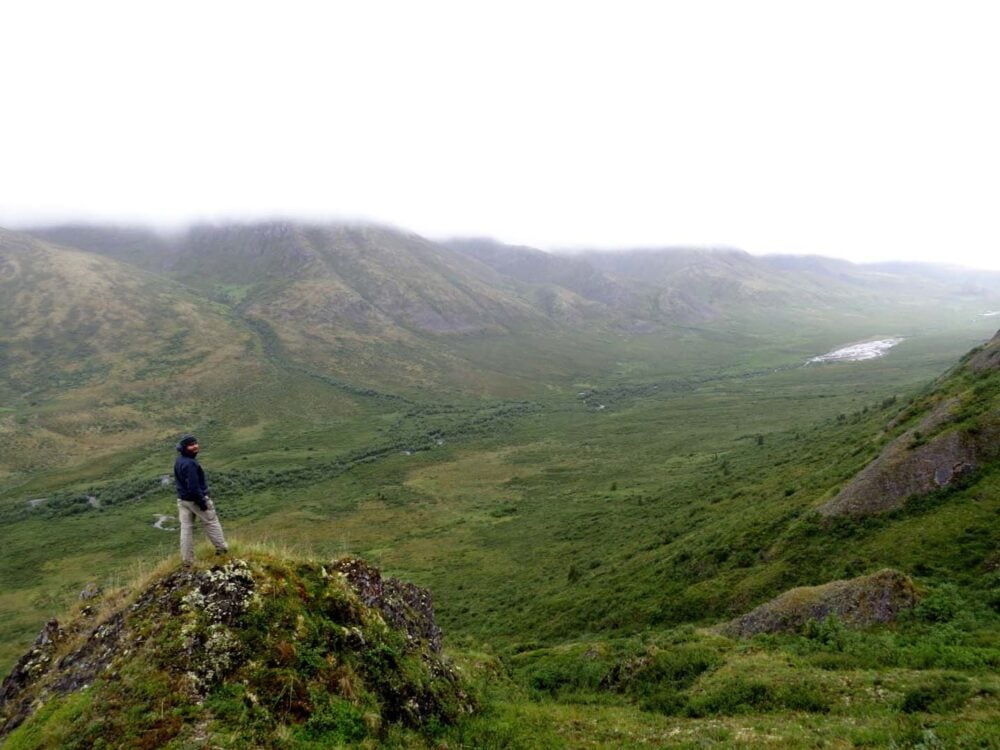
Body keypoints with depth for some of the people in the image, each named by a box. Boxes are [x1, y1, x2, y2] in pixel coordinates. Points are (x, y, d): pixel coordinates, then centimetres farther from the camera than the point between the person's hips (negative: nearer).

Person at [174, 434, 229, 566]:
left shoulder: (179, 461, 5)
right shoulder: (190, 464, -26)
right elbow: (193, 486, -28)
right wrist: (201, 501, -21)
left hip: (182, 499, 8)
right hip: (196, 499, -8)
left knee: (186, 528, 10)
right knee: (211, 522, 11)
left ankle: (187, 560, 14)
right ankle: (222, 549, 24)